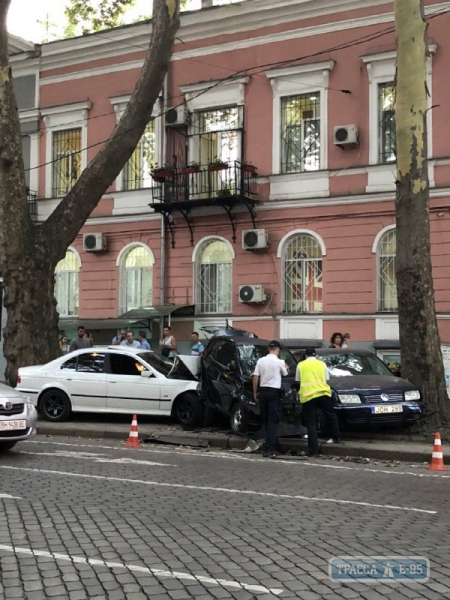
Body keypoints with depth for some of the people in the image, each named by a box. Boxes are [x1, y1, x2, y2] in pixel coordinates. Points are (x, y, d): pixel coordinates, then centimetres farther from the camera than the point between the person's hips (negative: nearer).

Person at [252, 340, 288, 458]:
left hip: (263, 391, 4)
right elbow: (285, 374, 11)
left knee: (265, 419, 15)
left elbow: (255, 377, 2)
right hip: (274, 392, -4)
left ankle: (267, 447, 23)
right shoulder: (280, 362, -7)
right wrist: (286, 368, 32)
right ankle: (269, 449, -10)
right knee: (273, 421, -3)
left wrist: (255, 392, 11)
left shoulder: (260, 361, 2)